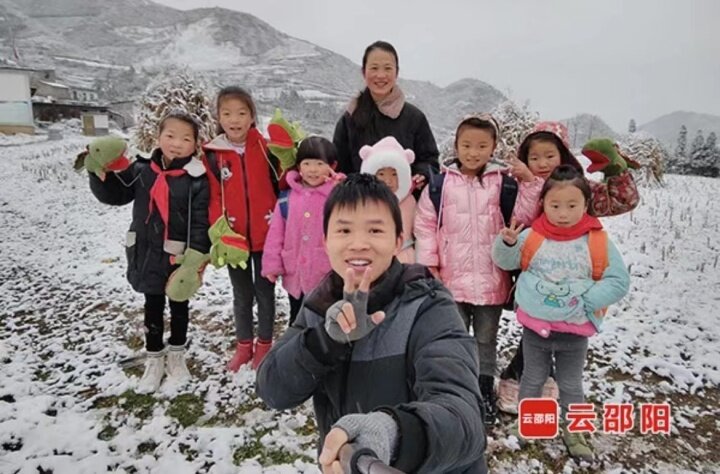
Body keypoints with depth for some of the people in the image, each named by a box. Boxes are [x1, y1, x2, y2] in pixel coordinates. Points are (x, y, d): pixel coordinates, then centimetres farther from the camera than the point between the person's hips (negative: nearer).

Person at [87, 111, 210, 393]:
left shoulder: (197, 179, -14)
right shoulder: (142, 170, -2)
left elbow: (201, 222, -15)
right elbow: (113, 194, 6)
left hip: (179, 256, -3)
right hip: (146, 253, 3)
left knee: (179, 306, 15)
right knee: (153, 307, 15)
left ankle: (176, 355, 35)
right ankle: (154, 359, 32)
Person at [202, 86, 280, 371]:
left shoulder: (265, 148, -4)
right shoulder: (212, 154, -3)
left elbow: (282, 185, -3)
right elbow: (213, 198, -3)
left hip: (266, 236, -1)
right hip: (233, 238, 1)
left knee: (265, 292, 13)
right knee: (241, 295, 17)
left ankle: (264, 345, 30)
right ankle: (243, 346, 34)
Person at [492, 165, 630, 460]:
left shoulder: (598, 241, -9)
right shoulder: (532, 236, -7)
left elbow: (619, 282, -7)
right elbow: (506, 262, 3)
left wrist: (585, 300, -18)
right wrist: (507, 243, -18)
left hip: (575, 330, 0)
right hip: (534, 325, 1)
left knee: (571, 384, 18)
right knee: (532, 379, 19)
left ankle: (573, 431, 38)